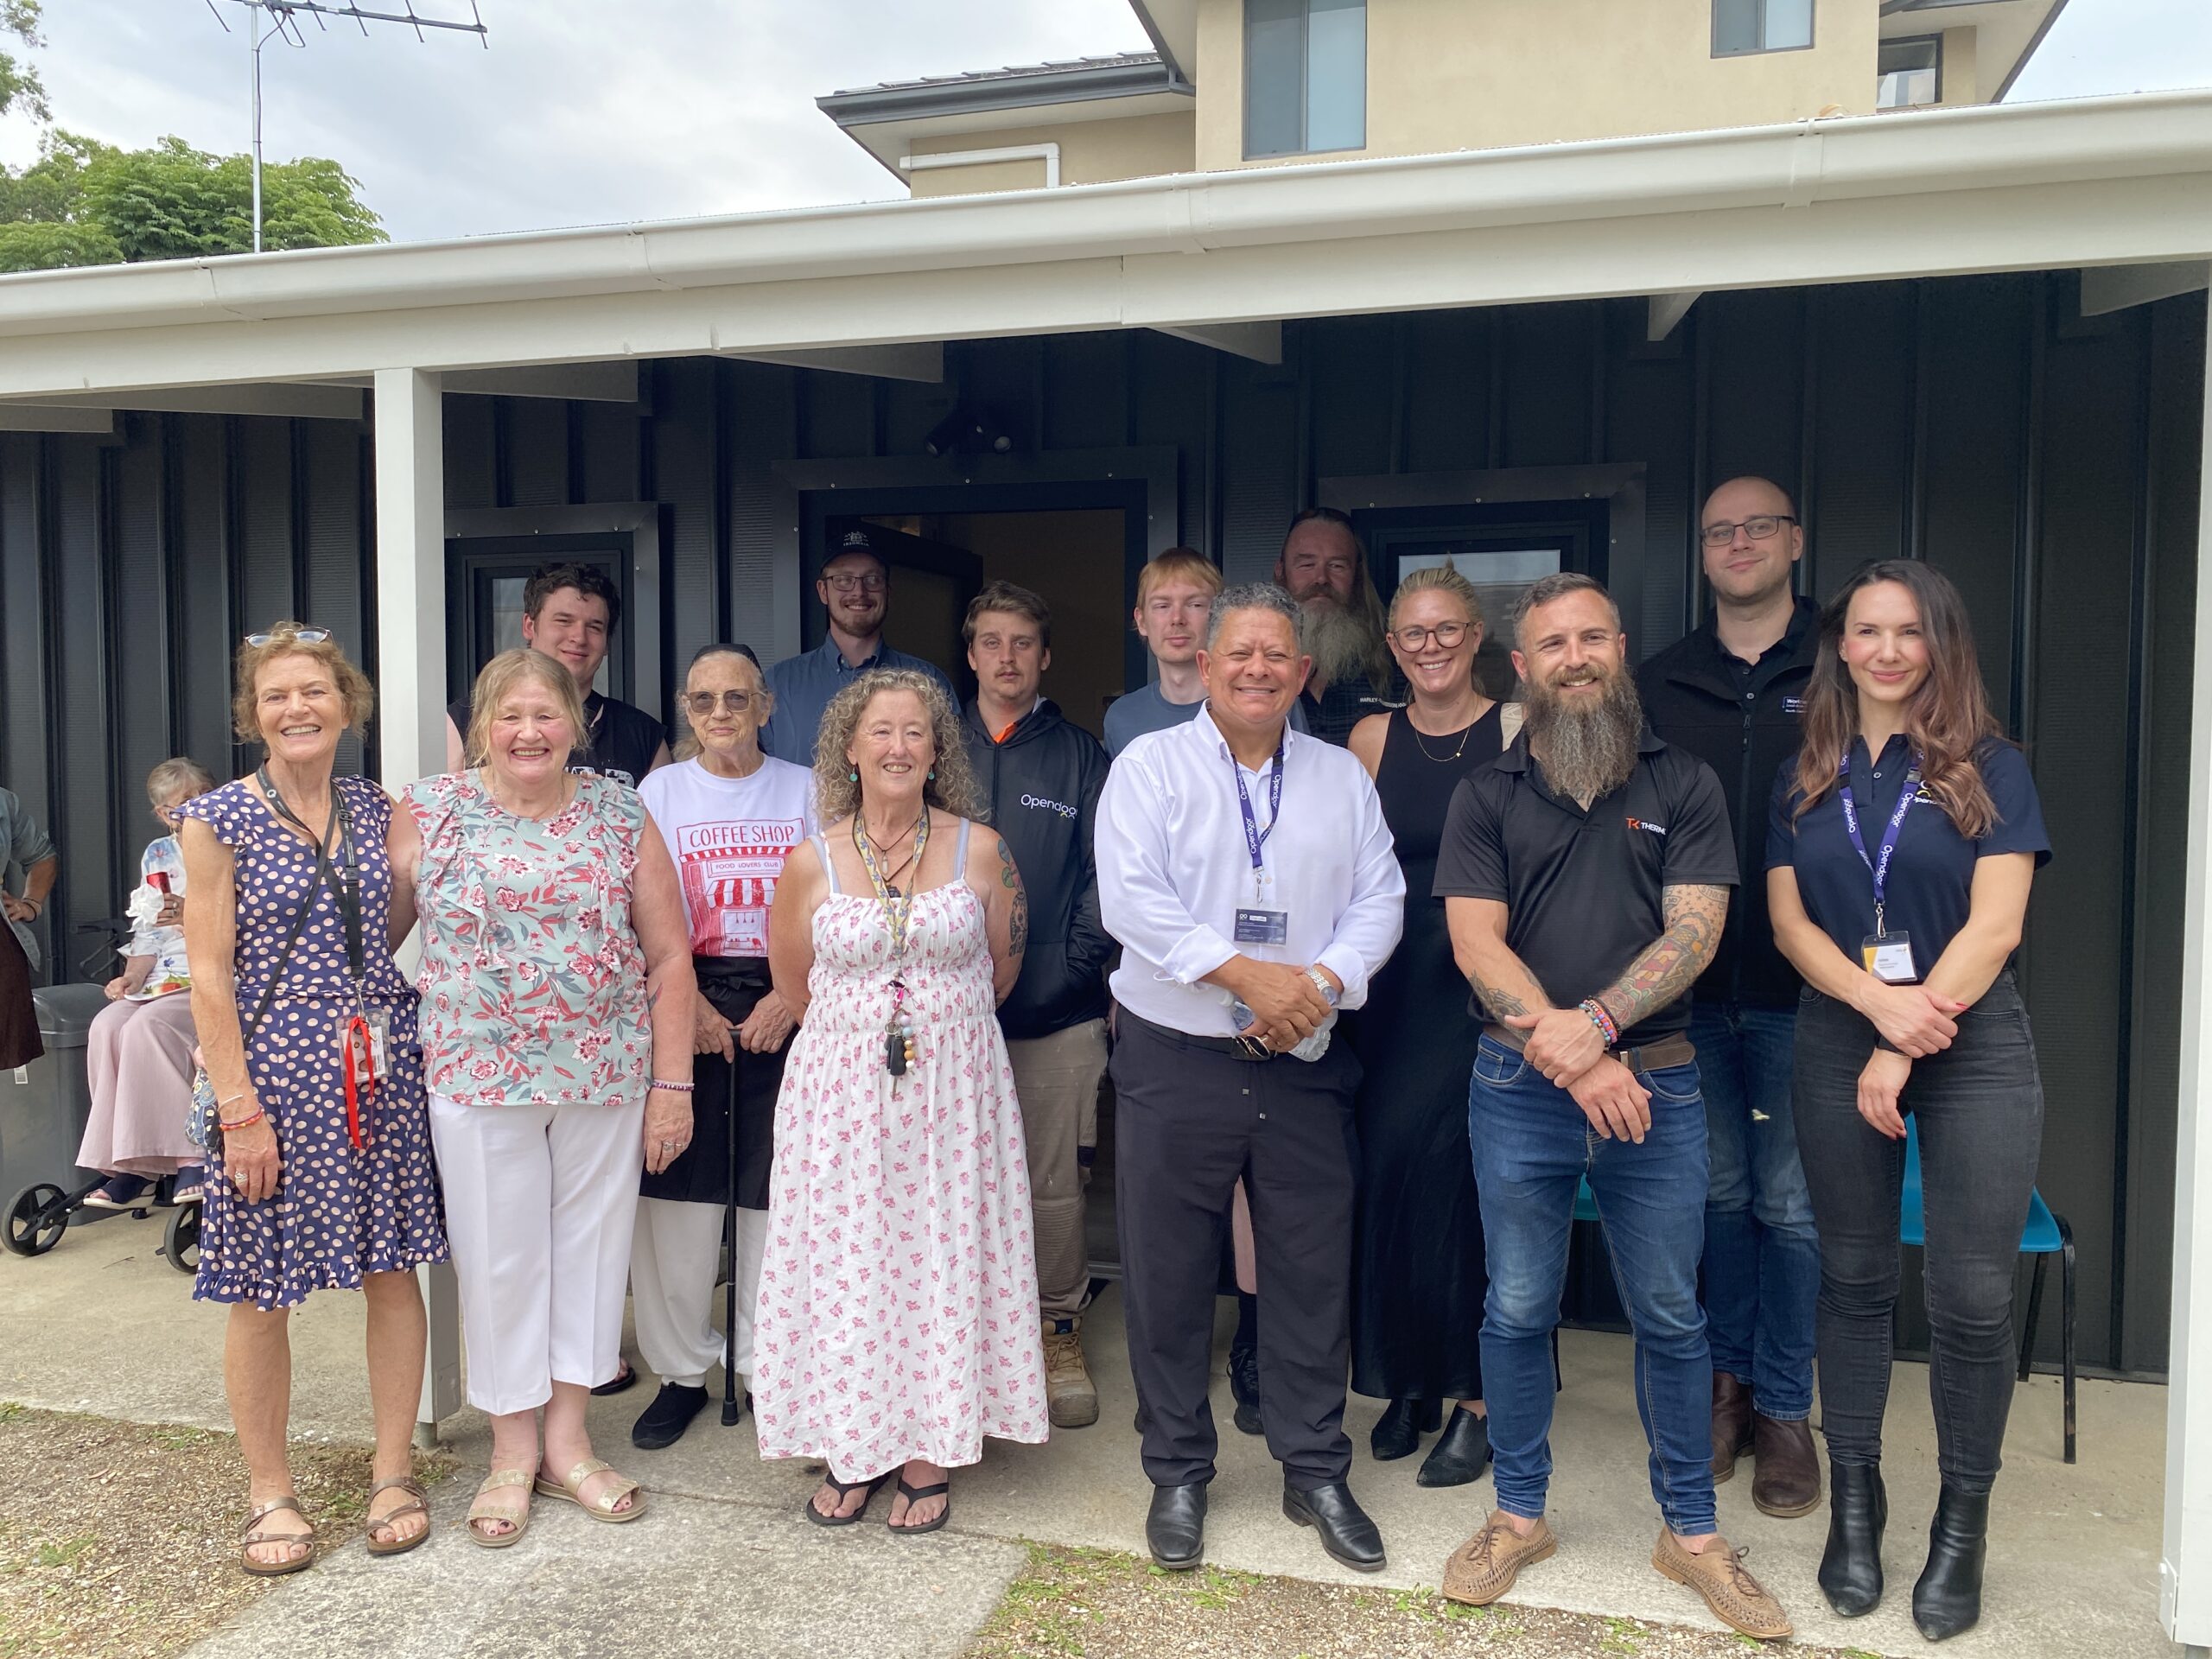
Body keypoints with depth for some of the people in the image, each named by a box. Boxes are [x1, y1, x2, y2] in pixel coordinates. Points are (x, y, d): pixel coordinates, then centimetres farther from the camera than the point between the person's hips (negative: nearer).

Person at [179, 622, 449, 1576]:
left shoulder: (374, 809, 8)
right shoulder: (219, 819, -4)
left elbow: (392, 932, 10)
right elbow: (208, 973, -7)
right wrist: (239, 1107, -11)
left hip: (378, 1068, 4)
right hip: (273, 1072, -3)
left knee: (395, 1268, 8)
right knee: (262, 1291, 5)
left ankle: (392, 1472, 24)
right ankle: (269, 1493, 24)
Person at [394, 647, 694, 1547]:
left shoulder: (621, 815, 1)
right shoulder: (430, 810, 0)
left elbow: (668, 957, 1)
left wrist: (672, 1082, -2)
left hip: (607, 1075, 1)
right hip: (479, 1076, -1)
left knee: (589, 1244, 10)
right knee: (499, 1255, 8)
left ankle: (567, 1441, 27)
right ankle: (512, 1450, 27)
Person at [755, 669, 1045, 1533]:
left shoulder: (982, 852, -3)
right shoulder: (811, 864, -1)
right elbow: (793, 980, 12)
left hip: (953, 1086, 0)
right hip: (840, 1089, 1)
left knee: (943, 1257, 5)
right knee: (843, 1259, 5)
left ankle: (929, 1453, 21)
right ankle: (851, 1446, 23)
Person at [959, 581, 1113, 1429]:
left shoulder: (1082, 758, 6)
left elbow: (1104, 875, 3)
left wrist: (1073, 965, -8)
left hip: (1058, 1009, -1)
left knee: (1055, 1182, 3)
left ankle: (1060, 1330, 20)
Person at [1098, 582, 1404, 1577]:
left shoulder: (1342, 777, 10)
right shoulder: (1150, 765, -1)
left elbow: (1379, 900, 4)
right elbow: (1130, 899, -12)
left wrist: (1322, 983, -14)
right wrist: (1245, 973, -19)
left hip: (1304, 1066, 3)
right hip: (1176, 1058, -2)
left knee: (1313, 1273, 10)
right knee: (1168, 1276, 7)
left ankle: (1315, 1474, 28)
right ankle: (1178, 1476, 26)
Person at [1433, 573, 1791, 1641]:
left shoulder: (1684, 786, 5)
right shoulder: (1486, 795, 4)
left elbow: (1694, 931, -5)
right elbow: (1476, 943, -6)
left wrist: (1595, 1021, -19)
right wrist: (1573, 1061, -16)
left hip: (1655, 1083, 0)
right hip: (1519, 1087, 0)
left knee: (1670, 1315, 11)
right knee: (1518, 1311, 10)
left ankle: (1690, 1531, 28)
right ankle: (1519, 1515, 28)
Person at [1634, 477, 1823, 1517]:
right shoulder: (1659, 684, 8)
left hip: (1801, 990, -2)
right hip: (1692, 990, 2)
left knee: (1791, 1204, 5)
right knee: (1719, 1191, 13)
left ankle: (1785, 1410, 20)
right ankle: (1728, 1381, 29)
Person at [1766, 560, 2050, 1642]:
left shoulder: (1989, 770, 0)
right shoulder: (1805, 779, 9)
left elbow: (1995, 922, -8)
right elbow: (1788, 917, 2)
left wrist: (1906, 1049, -14)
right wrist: (1876, 998, -16)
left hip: (1975, 1048, -2)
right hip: (1837, 1044, 2)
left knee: (1971, 1298, -1)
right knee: (1854, 1280, 9)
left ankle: (1962, 1526, 17)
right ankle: (1853, 1504, 23)